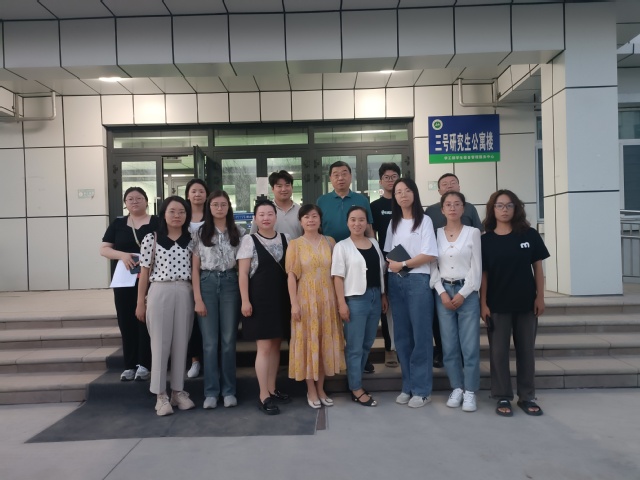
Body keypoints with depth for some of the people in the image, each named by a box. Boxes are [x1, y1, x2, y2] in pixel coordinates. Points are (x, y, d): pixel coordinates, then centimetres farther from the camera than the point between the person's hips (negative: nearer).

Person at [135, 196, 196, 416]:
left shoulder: (190, 240, 8)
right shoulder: (151, 239, 1)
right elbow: (145, 271, 2)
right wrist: (140, 301, 1)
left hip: (185, 293, 3)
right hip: (160, 292, -2)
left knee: (181, 343, 8)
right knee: (160, 343, 1)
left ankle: (178, 391, 19)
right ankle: (161, 395, 11)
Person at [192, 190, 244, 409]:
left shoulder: (238, 233, 6)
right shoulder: (200, 233, 4)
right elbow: (195, 268, 1)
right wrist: (197, 298, -6)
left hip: (230, 284, 1)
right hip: (207, 284, 0)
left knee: (229, 339, 5)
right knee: (210, 341, 3)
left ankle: (229, 390, 16)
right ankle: (211, 391, 13)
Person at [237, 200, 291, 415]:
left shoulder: (286, 239, 9)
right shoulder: (249, 240, -2)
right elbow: (243, 273, -6)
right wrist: (245, 300, -12)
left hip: (281, 298, 5)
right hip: (259, 298, -4)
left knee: (276, 345, 11)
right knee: (264, 347, -4)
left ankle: (272, 390, 24)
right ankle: (264, 397, 3)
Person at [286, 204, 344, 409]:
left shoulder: (330, 242, 6)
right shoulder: (295, 244, -1)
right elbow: (291, 276, -4)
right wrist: (294, 303, -11)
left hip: (327, 299, 3)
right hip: (306, 299, -3)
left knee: (325, 342, 9)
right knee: (308, 342, 3)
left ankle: (321, 388, 23)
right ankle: (311, 390, 16)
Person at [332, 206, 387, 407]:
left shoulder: (374, 243, 11)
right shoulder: (342, 246, -6)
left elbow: (381, 271, 16)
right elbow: (338, 277, -9)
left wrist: (383, 295, 12)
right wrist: (342, 303, -15)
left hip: (375, 297, 6)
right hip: (355, 298, -6)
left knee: (367, 344, 14)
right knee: (354, 346, 2)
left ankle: (354, 380, 28)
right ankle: (357, 389, 13)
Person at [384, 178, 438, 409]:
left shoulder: (424, 220, -1)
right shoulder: (393, 223, 15)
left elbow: (430, 255, -10)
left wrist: (403, 264, -10)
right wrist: (392, 265, -5)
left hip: (418, 280, -5)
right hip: (395, 282, 5)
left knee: (420, 335, -2)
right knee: (401, 335, 8)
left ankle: (422, 390, 7)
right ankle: (408, 386, 18)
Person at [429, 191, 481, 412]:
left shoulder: (473, 232, 3)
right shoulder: (436, 234, 7)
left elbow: (476, 268, -2)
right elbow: (433, 267, 4)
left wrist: (462, 294, -9)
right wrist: (442, 293, -7)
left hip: (467, 292, -2)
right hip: (443, 293, 2)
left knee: (470, 345, -2)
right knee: (449, 345, 5)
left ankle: (470, 392, 9)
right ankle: (457, 388, 18)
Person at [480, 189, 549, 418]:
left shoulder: (529, 235, -1)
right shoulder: (486, 240, -2)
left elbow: (538, 268, 3)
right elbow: (483, 274, -1)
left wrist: (540, 297, -2)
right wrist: (483, 304, -5)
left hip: (526, 303, 1)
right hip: (497, 304, -1)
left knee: (526, 350, 10)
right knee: (498, 351, 5)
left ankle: (527, 397, 23)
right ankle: (503, 398, 16)